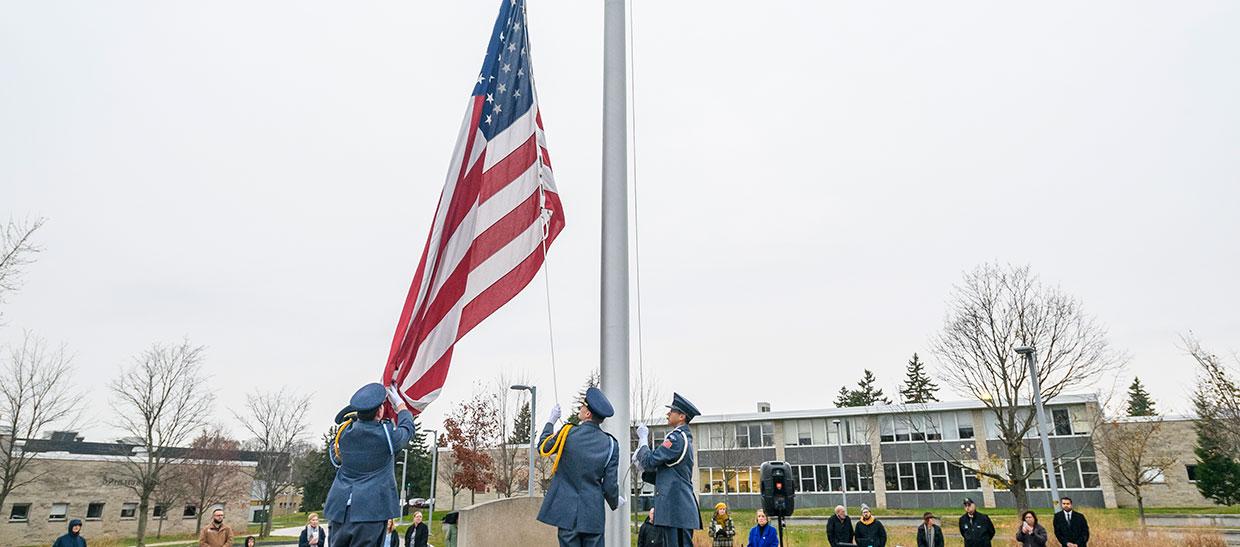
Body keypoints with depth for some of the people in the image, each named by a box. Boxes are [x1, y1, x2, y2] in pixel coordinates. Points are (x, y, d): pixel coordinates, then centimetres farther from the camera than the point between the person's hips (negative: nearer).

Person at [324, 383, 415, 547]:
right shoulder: (387, 434, -11)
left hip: (340, 508, 5)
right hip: (370, 510, -5)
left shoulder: (344, 431, 2)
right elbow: (407, 428, 12)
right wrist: (399, 403, 28)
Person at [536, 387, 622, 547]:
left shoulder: (567, 433, -10)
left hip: (567, 512, -1)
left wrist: (551, 421, 22)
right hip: (594, 515, 2)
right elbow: (610, 484, -2)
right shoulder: (611, 444, -4)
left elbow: (543, 447, 10)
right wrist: (614, 503, 18)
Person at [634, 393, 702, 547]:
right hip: (680, 508, 10)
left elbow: (650, 461, -14)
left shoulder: (677, 437, -12)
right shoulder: (685, 438, 20)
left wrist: (643, 438, 0)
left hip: (675, 509, -10)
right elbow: (661, 475, 22)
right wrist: (643, 467, 9)